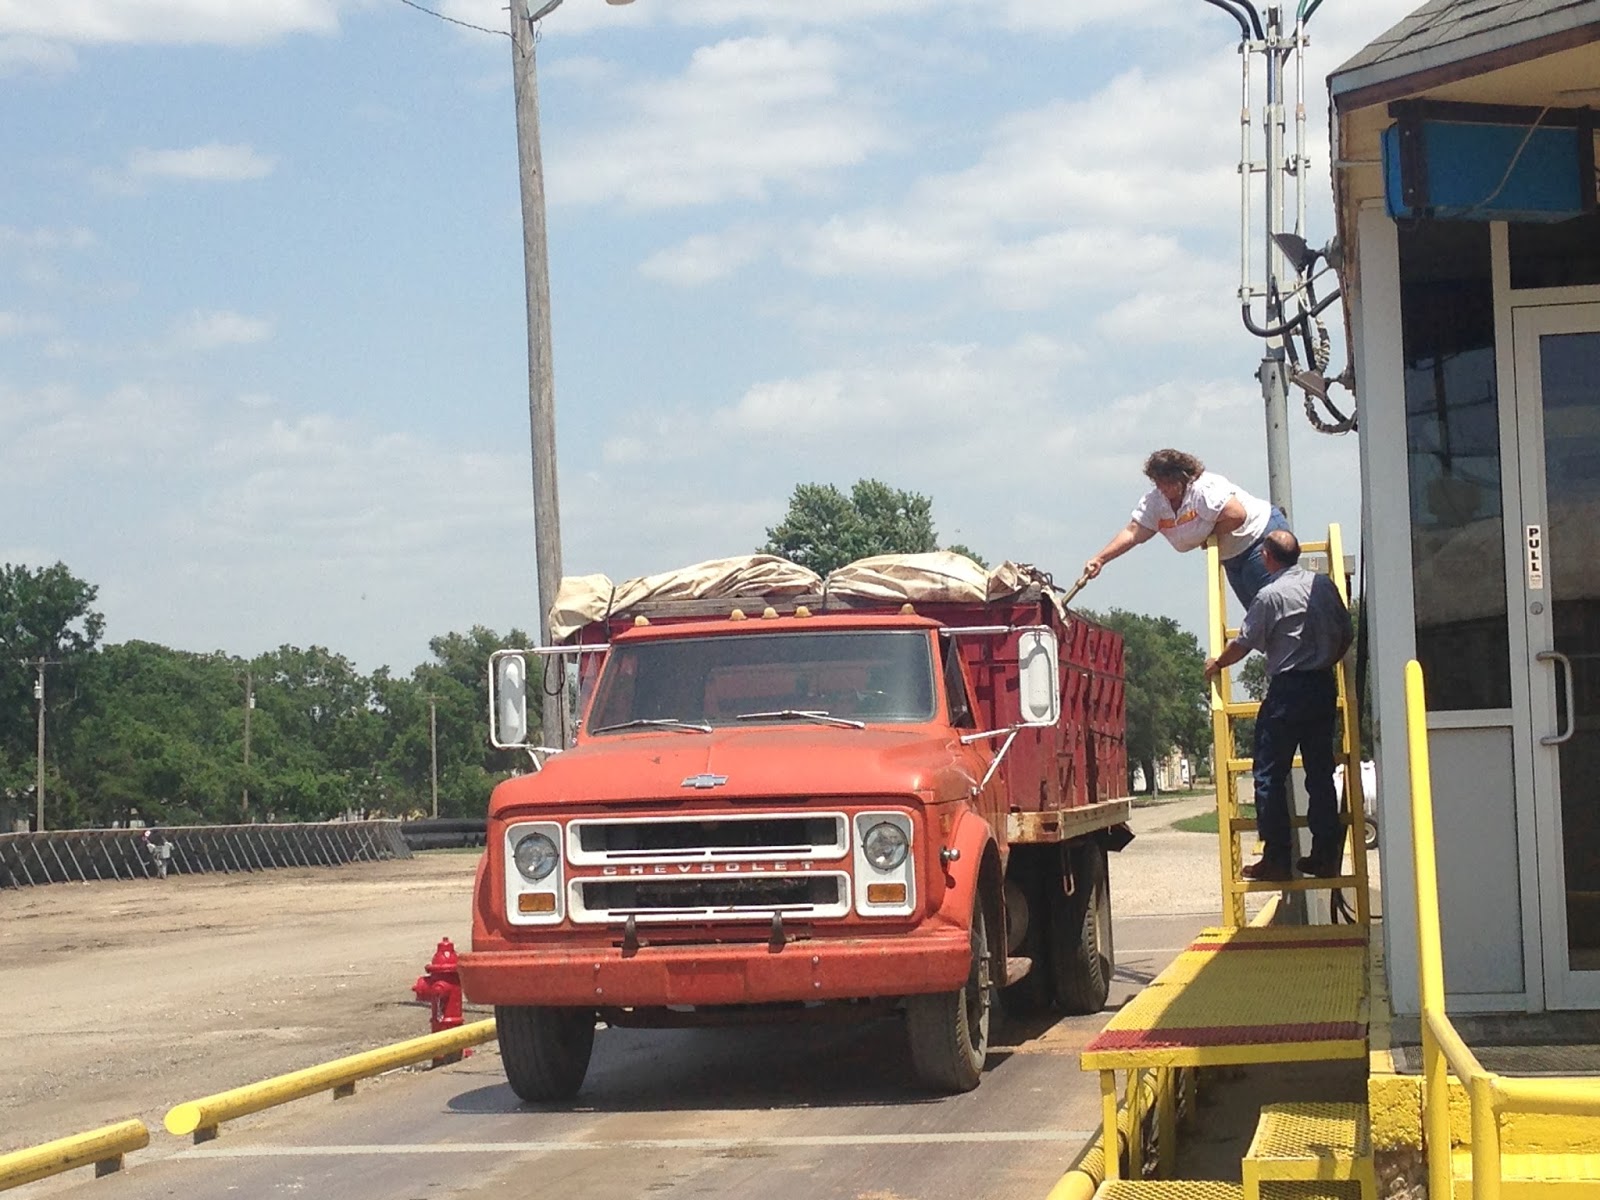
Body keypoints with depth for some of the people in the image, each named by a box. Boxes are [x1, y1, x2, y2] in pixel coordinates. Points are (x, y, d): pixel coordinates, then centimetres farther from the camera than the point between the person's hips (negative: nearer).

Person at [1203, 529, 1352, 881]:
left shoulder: (1271, 595, -10)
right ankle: (1326, 855, 10)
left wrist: (1217, 663, 15)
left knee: (1270, 775, 0)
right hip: (1324, 687, 6)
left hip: (1288, 689, -6)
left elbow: (1243, 645, -4)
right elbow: (1345, 636, 13)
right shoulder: (1325, 585, 6)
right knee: (1320, 773, 10)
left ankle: (1276, 858, -4)